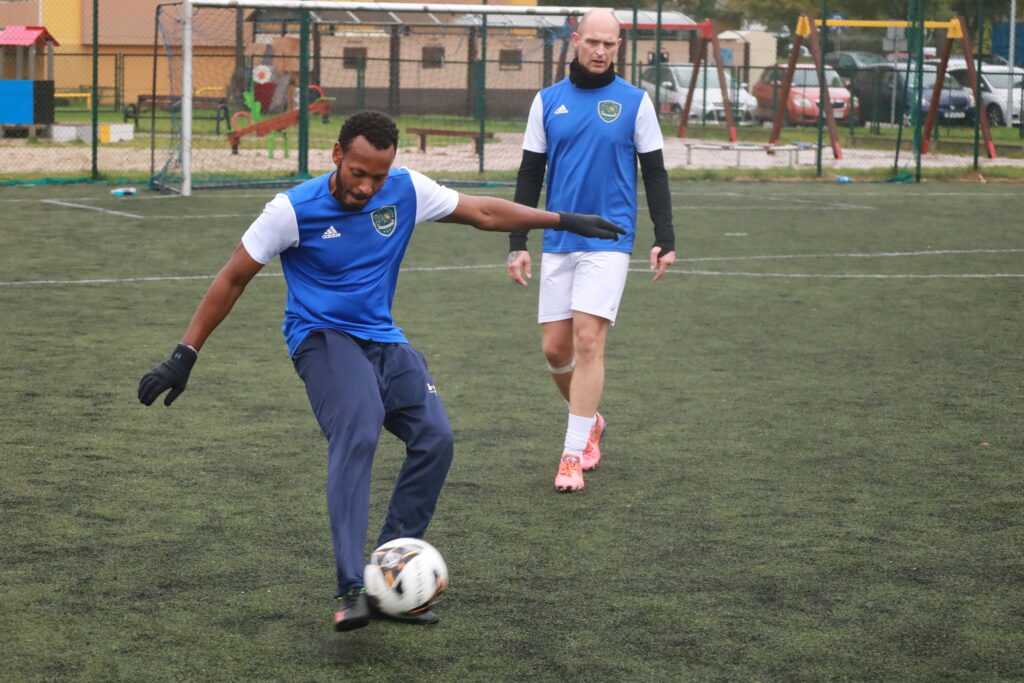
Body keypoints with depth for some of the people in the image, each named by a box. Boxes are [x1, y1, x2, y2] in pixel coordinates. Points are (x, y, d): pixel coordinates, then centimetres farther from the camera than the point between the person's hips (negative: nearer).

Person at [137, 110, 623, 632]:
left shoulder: (406, 191, -2)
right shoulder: (294, 210, -12)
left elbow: (484, 212, 12)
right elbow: (232, 280, -5)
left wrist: (563, 221, 12)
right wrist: (184, 356, -7)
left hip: (382, 339, 5)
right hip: (322, 336, -5)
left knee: (435, 436, -16)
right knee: (357, 436, -32)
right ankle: (351, 590, -38)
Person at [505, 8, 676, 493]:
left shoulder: (634, 102, 0)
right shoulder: (548, 101, 7)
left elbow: (654, 174, 3)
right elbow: (529, 175, 9)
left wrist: (665, 240, -4)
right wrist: (517, 244, 4)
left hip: (609, 240, -3)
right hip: (558, 242, 3)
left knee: (588, 341, -13)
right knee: (555, 347, 4)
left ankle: (573, 455, -7)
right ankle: (590, 422, 31)